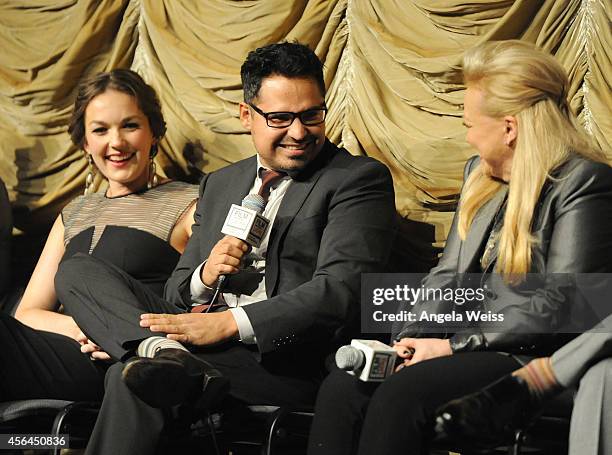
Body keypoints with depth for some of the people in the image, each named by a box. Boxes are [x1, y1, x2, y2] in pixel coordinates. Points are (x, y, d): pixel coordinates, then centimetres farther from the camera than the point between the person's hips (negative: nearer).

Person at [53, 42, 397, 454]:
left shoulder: (360, 179, 3)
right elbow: (177, 293, 23)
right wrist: (205, 277, -3)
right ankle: (162, 352, -33)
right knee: (78, 271, -11)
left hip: (294, 358, -8)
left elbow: (342, 291, -12)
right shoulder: (219, 185, 24)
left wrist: (230, 323, -22)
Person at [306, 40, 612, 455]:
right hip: (472, 347, 8)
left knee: (402, 394, -30)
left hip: (538, 358, -8)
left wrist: (453, 346, -15)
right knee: (343, 387, -17)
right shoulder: (480, 173, 19)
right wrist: (411, 339, -1)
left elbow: (560, 305, -15)